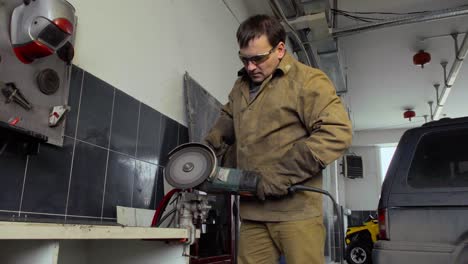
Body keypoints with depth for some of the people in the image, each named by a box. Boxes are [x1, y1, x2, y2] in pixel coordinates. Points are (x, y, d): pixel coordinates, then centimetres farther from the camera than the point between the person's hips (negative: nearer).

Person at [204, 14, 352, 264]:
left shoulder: (307, 80, -4)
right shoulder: (241, 86, 18)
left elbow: (337, 132, -14)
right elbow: (227, 121, 28)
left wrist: (282, 175, -18)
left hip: (295, 209, -5)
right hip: (252, 211, 6)